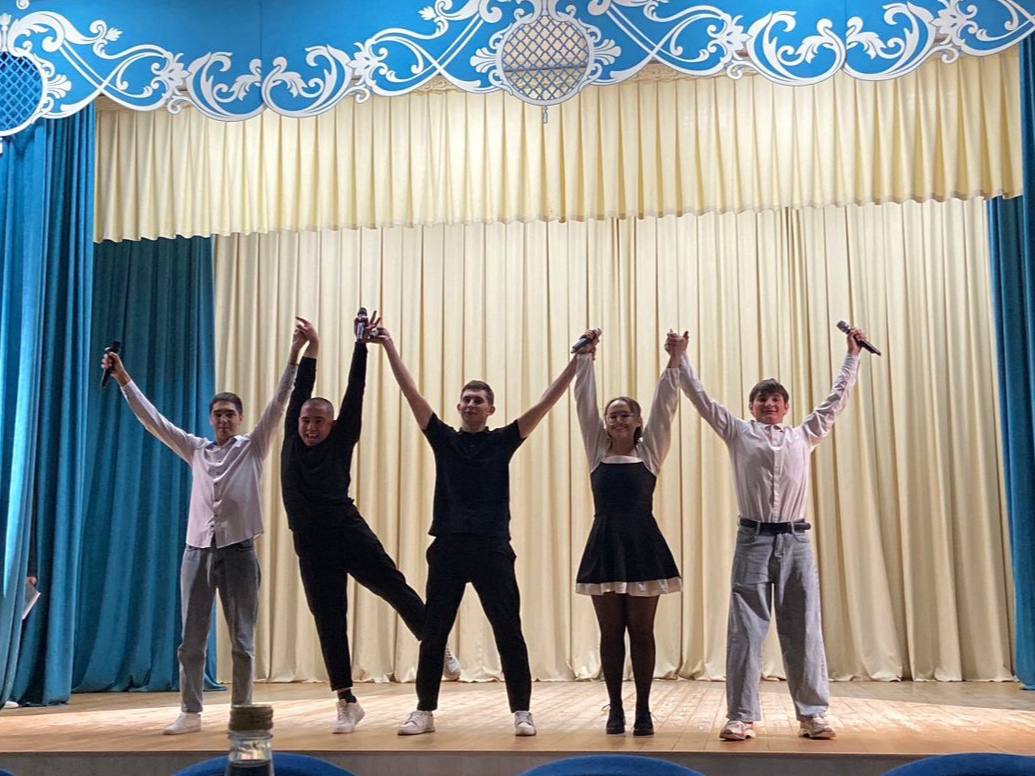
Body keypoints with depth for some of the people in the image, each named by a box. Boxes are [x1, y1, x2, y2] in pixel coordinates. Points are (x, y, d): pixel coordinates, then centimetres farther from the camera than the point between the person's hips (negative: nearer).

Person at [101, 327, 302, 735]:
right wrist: (123, 378, 5)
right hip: (197, 549, 3)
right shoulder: (196, 450, 12)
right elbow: (153, 420, 10)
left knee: (242, 640, 2)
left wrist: (293, 356, -16)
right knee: (192, 639, 5)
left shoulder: (253, 447, 4)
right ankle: (190, 713, 13)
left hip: (238, 550, -3)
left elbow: (277, 404, -6)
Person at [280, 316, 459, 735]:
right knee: (329, 622, 6)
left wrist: (361, 344, -3)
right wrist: (310, 348, 1)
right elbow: (299, 391, 6)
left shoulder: (340, 442, 2)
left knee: (396, 590, 3)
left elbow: (355, 393, -1)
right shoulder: (292, 440, 7)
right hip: (311, 546, 2)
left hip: (350, 534, -2)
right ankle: (347, 702, 13)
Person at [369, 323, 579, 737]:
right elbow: (412, 394, 1)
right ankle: (425, 711, 19)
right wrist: (389, 348, -5)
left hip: (492, 548, -1)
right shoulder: (443, 439, 7)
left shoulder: (502, 441, 4)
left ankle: (522, 712, 11)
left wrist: (576, 362, -9)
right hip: (448, 547, 2)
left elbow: (545, 403, -2)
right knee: (433, 633, 7)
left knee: (508, 632, 1)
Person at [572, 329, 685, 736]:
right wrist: (585, 357, -3)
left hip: (642, 544, -1)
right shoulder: (597, 451, 7)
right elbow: (584, 402, 3)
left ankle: (643, 710, 11)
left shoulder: (649, 453, 5)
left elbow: (664, 406, -4)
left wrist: (674, 361, -13)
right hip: (605, 545, 1)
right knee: (610, 632, 6)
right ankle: (615, 709, 13)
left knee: (641, 631, 4)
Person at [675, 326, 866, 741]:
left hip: (795, 540, 2)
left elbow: (835, 400, 20)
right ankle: (741, 717, 5)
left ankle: (812, 714, 11)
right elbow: (700, 396, 8)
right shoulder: (739, 433, 10)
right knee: (745, 631, -1)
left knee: (803, 631, 4)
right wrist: (679, 358, 7)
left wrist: (852, 355, 23)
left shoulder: (804, 436, 16)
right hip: (753, 539, -2)